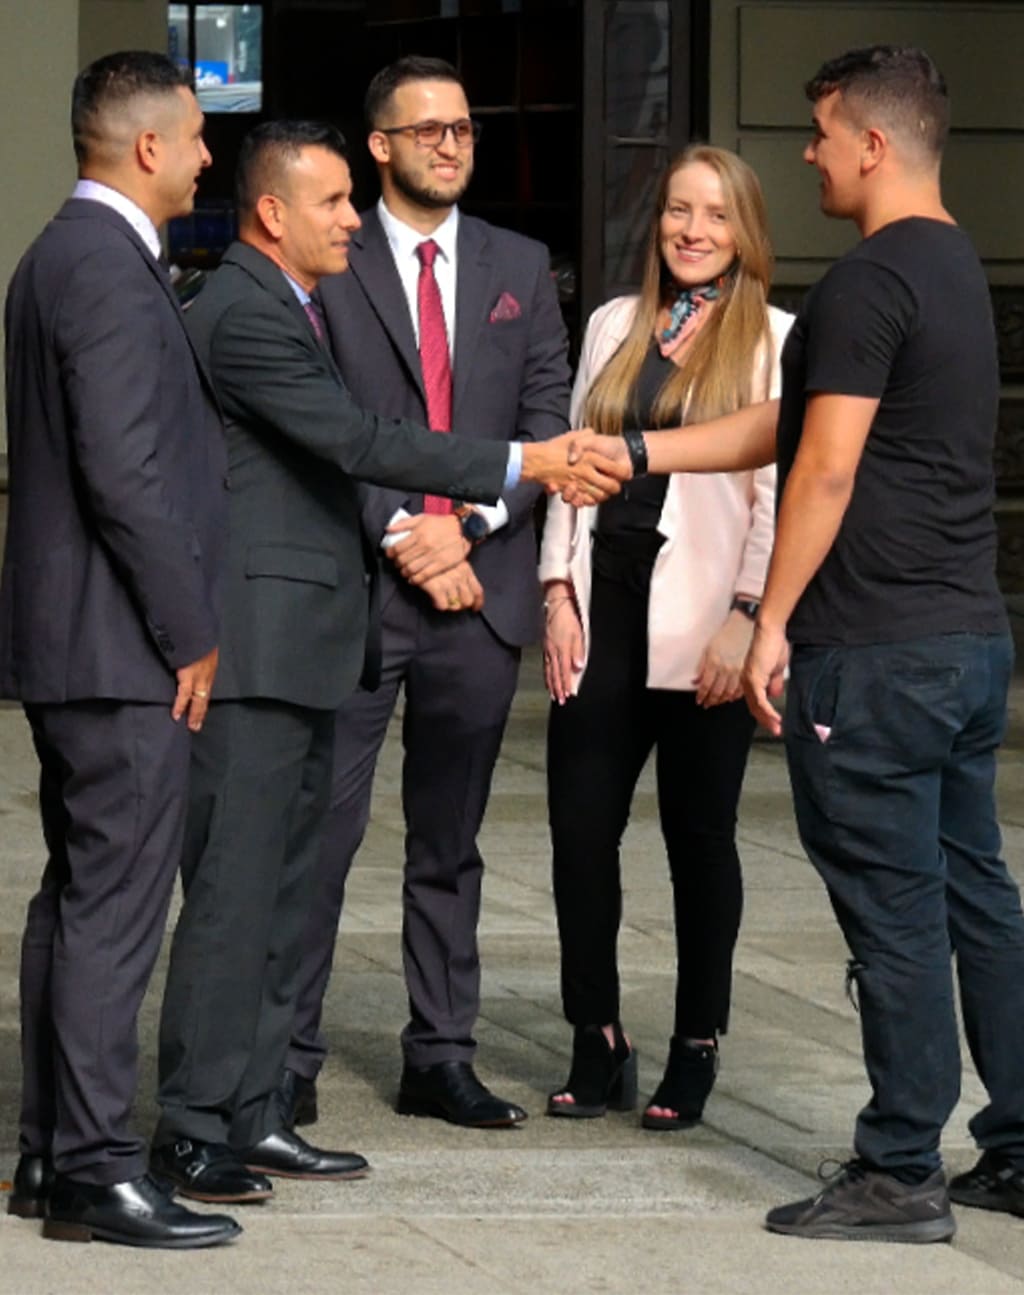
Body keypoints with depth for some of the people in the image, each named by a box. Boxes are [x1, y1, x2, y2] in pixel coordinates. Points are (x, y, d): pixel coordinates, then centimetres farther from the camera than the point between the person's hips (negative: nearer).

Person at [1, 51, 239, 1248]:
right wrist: (189, 633, -15)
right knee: (114, 906, -7)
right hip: (119, 647, -11)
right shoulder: (110, 266, -16)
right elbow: (124, 471, -21)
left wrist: (181, 620, 19)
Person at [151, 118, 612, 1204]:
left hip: (301, 647, 11)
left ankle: (252, 1116, 17)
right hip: (257, 650, -11)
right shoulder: (243, 313, -15)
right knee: (232, 890, -9)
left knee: (282, 888, 12)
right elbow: (357, 440, -20)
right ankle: (192, 1128, -6)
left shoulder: (281, 307, 19)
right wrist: (518, 465, -18)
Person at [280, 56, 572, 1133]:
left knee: (450, 842, 10)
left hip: (479, 586, 4)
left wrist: (468, 527, -7)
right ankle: (288, 1062, -1)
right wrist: (398, 537, -12)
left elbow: (547, 420, 7)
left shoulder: (519, 267, 12)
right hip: (353, 588, -4)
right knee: (321, 829, -5)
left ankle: (441, 1060, 16)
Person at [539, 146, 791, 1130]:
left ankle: (696, 1049, 15)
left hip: (703, 623, -4)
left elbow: (777, 493, -6)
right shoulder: (615, 326, 12)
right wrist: (559, 593, 3)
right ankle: (596, 1045, 13)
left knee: (698, 836, 4)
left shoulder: (772, 340, -2)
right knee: (579, 828, 2)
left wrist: (744, 620, -13)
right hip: (604, 605, 4)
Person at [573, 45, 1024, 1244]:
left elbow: (825, 469, -17)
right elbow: (787, 427, 21)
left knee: (893, 908, -4)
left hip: (873, 651, -9)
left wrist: (773, 621, -11)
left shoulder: (870, 282, -14)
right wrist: (636, 453, 21)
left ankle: (902, 1173, 1)